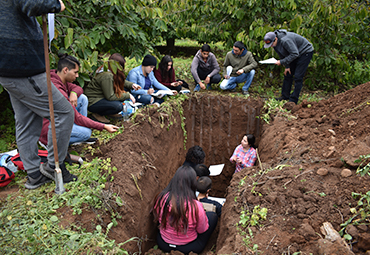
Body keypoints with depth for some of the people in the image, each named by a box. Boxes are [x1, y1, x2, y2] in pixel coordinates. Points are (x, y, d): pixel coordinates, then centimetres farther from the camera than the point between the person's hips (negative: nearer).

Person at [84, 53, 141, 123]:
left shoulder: (110, 71, 0)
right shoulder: (107, 76, -28)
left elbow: (121, 81, 19)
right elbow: (110, 96, -25)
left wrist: (132, 85, 1)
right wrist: (128, 95, -17)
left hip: (102, 97, 9)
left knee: (124, 89, 1)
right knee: (118, 106, -30)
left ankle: (111, 113, 8)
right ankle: (98, 114, -5)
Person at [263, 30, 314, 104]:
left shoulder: (285, 40, -35)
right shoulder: (275, 43, -6)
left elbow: (295, 54, -32)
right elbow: (282, 55, 6)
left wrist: (282, 62, -31)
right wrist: (286, 66, 1)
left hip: (305, 52, -9)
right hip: (294, 53, 9)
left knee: (297, 77, -12)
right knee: (287, 74, 9)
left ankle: (293, 100, -8)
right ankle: (285, 96, 17)